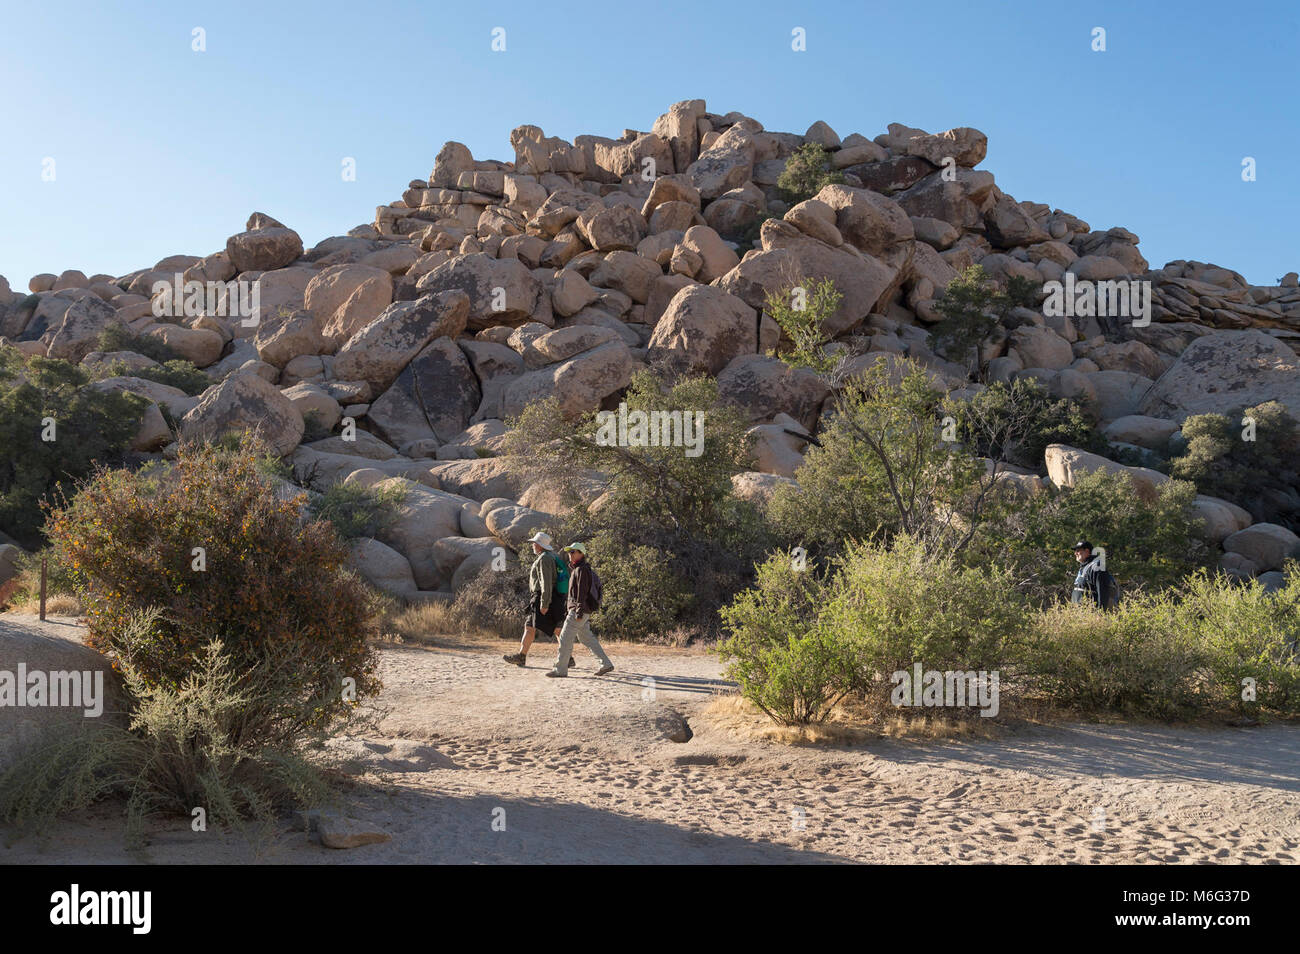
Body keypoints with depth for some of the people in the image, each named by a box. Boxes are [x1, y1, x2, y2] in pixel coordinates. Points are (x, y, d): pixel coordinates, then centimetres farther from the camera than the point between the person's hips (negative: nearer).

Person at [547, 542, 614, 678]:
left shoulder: (582, 570, -11)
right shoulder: (574, 569, 20)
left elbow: (582, 592, -18)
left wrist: (579, 611, -23)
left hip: (578, 610, -10)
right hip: (576, 610, 10)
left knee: (565, 637, -7)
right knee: (586, 638, 13)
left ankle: (560, 669, -4)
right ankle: (606, 664, 14)